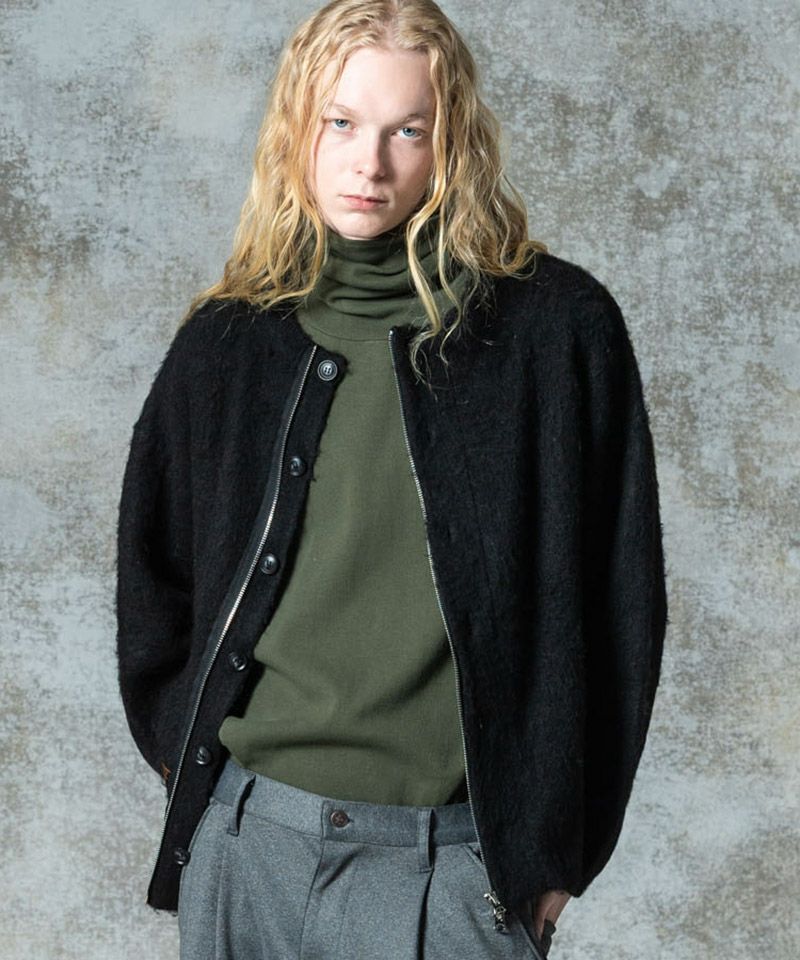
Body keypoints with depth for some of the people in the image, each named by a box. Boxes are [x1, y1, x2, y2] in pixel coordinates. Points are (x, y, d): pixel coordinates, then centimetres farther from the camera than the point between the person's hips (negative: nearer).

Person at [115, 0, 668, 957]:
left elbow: (614, 603, -2)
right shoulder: (225, 341, 5)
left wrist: (556, 849, -2)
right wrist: (190, 759, 9)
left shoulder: (557, 327, -5)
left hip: (450, 862, -3)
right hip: (241, 841, 3)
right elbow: (152, 581, 16)